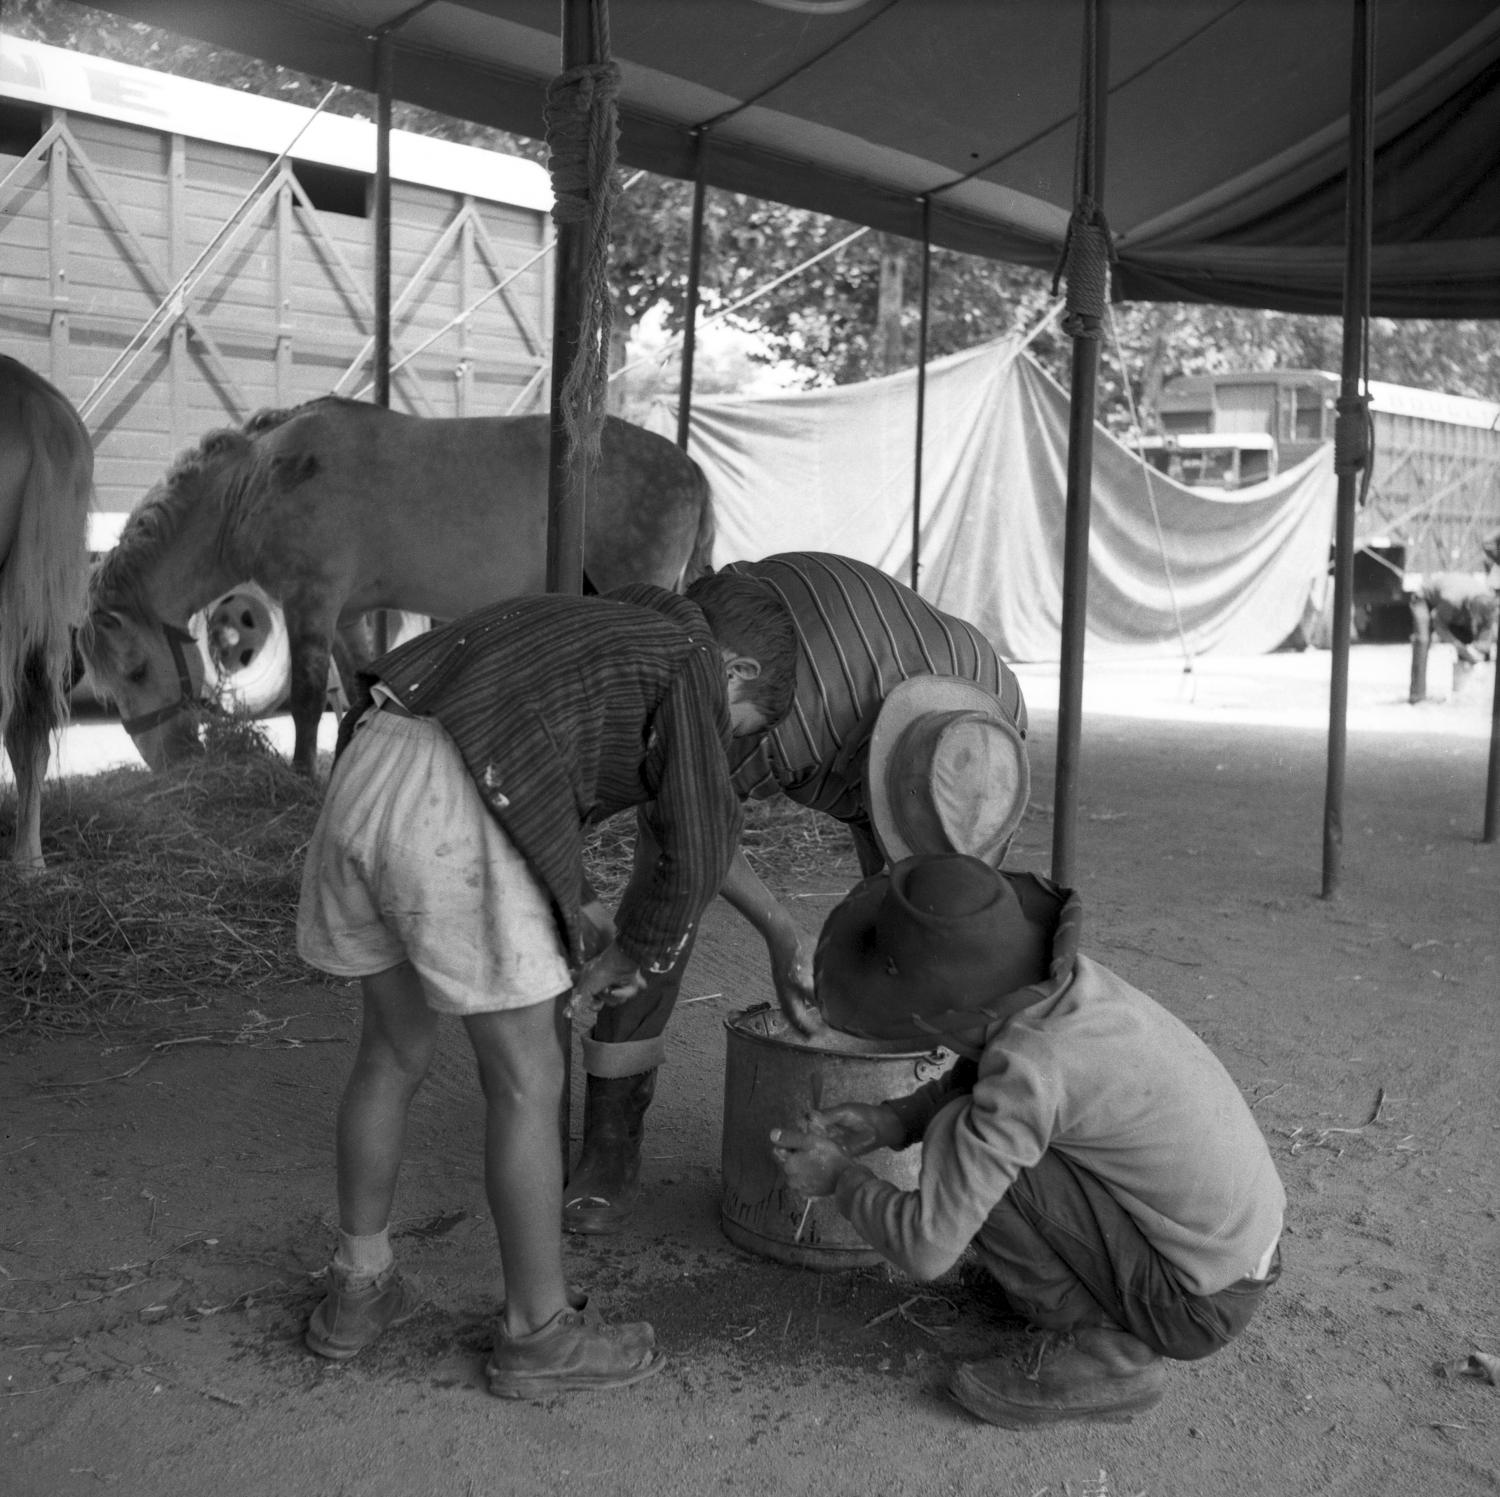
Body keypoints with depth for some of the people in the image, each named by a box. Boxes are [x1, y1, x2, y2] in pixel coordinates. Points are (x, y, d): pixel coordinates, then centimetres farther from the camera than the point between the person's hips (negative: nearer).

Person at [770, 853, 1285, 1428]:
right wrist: (886, 1121, -2)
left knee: (957, 1142, -17)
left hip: (1198, 1306, -8)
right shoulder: (1050, 972, -8)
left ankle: (1101, 1350, -5)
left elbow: (925, 1250, -25)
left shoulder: (1029, 1066, -30)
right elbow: (974, 1077, 13)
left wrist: (840, 1177, -8)